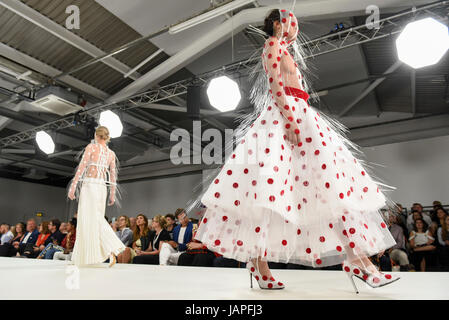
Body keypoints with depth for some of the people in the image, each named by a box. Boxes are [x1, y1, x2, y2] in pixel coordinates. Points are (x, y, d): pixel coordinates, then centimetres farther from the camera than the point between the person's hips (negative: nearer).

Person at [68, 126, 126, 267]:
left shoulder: (91, 147, 0)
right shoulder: (111, 153, 14)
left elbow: (81, 167, -8)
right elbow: (113, 176, 11)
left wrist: (73, 186, -9)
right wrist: (112, 195, 13)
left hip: (89, 184, -5)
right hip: (102, 187, 5)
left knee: (88, 219, -5)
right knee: (97, 218, 13)